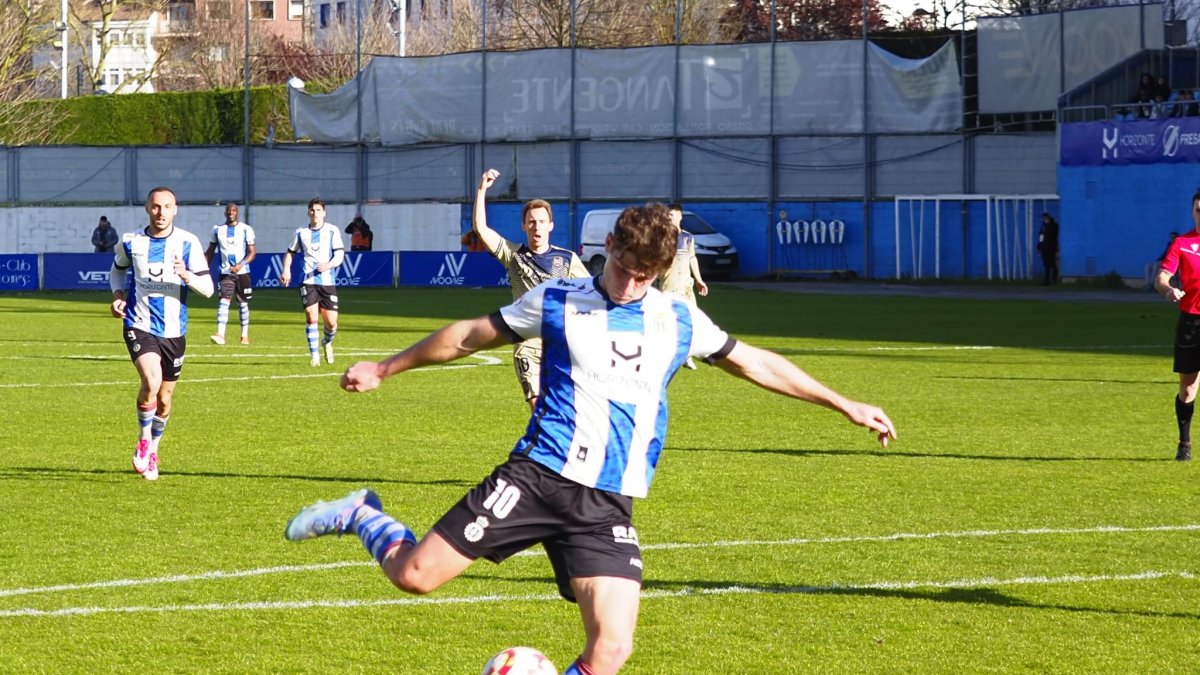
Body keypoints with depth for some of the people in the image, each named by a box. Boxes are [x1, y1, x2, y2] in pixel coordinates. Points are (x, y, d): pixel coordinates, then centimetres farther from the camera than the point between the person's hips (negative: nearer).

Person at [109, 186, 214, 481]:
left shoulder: (188, 243, -4)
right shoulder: (131, 242, -1)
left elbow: (208, 288, -6)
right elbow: (117, 270, 20)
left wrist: (187, 275, -26)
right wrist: (118, 294, 1)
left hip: (173, 331, 2)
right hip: (140, 326, -2)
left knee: (164, 399, 11)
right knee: (151, 381, -26)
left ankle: (152, 451, 36)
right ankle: (143, 442, -3)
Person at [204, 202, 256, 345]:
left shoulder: (246, 229, 0)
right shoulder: (218, 230, 6)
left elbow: (252, 252, -3)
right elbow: (210, 252, 13)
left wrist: (240, 265, -18)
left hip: (242, 272, 0)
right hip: (225, 273, 0)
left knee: (243, 303, 8)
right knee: (223, 301, -14)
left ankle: (245, 335, 20)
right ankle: (220, 334, -24)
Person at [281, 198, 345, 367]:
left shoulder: (332, 231, 3)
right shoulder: (301, 232, 9)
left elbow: (340, 254, -3)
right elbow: (290, 252, 22)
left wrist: (329, 265, -22)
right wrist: (286, 270, 5)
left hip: (327, 280, 0)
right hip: (308, 281, 0)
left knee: (331, 321, -1)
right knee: (311, 315, -15)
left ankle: (327, 342, 33)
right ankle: (314, 355, -6)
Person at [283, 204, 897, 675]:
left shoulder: (679, 321, 11)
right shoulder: (557, 302, 4)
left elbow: (754, 363, 22)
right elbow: (470, 336, 14)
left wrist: (843, 404, 23)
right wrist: (385, 369, 19)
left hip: (609, 507, 2)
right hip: (538, 477, -2)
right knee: (413, 575, -12)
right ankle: (363, 517, 21)